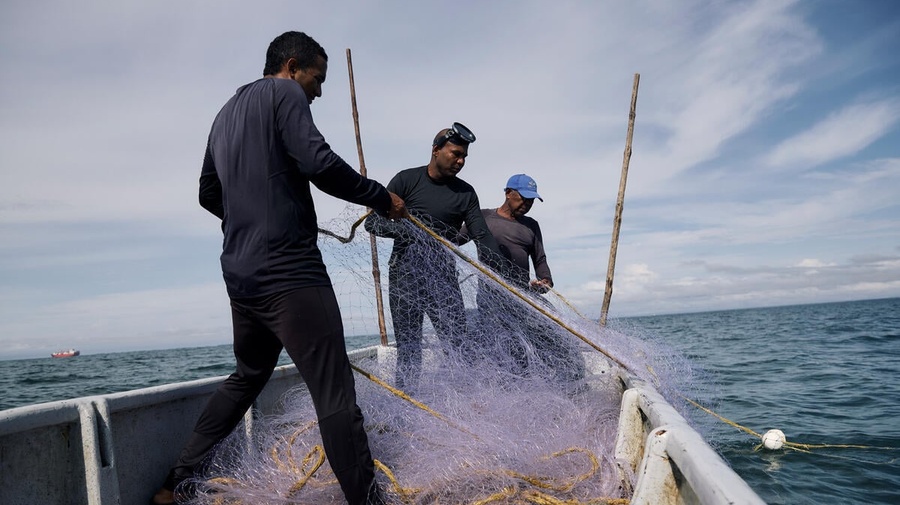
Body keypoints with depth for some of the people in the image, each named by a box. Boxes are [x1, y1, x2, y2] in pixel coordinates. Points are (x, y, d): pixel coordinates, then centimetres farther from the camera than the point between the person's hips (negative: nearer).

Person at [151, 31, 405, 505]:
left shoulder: (227, 112, 23)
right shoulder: (283, 93, -2)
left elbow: (208, 193, 29)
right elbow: (319, 163, -17)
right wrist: (380, 197, -6)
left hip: (240, 272, 9)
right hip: (289, 270, -9)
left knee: (247, 376, 24)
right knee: (334, 393, -9)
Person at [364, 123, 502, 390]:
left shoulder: (465, 192, 8)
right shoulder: (407, 180, 1)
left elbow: (482, 236, 1)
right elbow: (372, 222, -2)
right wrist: (406, 228, -22)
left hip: (443, 277, 2)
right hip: (405, 275, -2)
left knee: (457, 344, -5)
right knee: (409, 349, -1)